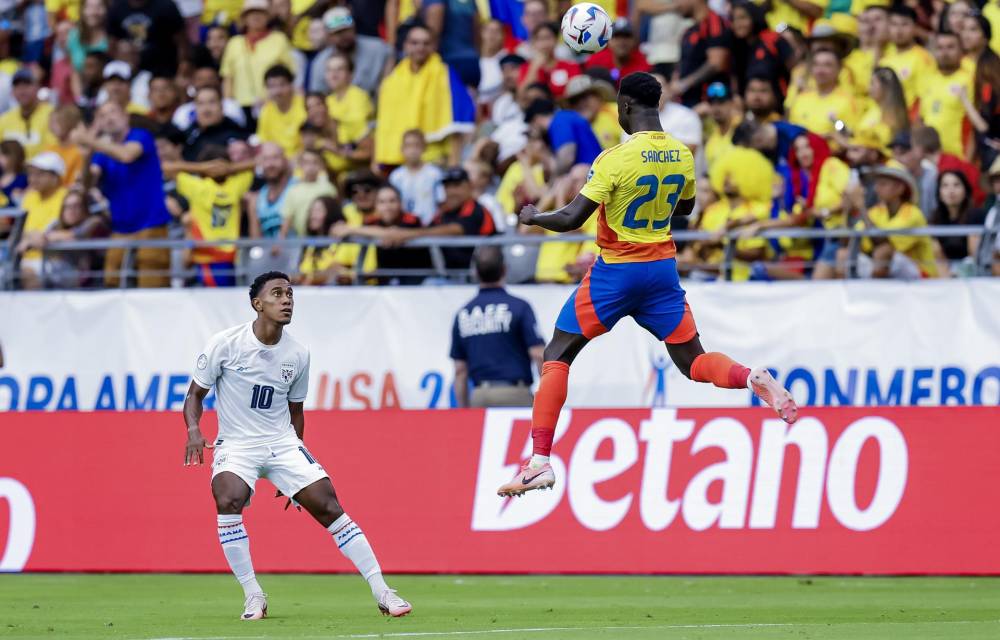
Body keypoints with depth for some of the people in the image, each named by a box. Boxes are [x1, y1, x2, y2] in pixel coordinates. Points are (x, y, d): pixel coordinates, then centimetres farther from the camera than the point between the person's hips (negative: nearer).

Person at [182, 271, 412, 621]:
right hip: (236, 444, -3)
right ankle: (254, 597, -19)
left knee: (328, 505, -10)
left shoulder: (298, 355, 2)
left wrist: (297, 455, 13)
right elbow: (195, 394, -1)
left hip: (283, 443, 3)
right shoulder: (226, 343, -9)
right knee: (228, 499, -31)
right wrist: (193, 430, -20)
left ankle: (381, 592, -3)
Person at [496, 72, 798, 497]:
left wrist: (533, 217, 0)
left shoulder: (616, 159, -18)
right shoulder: (682, 156, 0)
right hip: (662, 267, 5)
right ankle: (753, 379, -20)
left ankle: (540, 462, -4)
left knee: (556, 356, 5)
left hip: (616, 271, -5)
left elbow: (571, 219, -18)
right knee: (693, 362, 14)